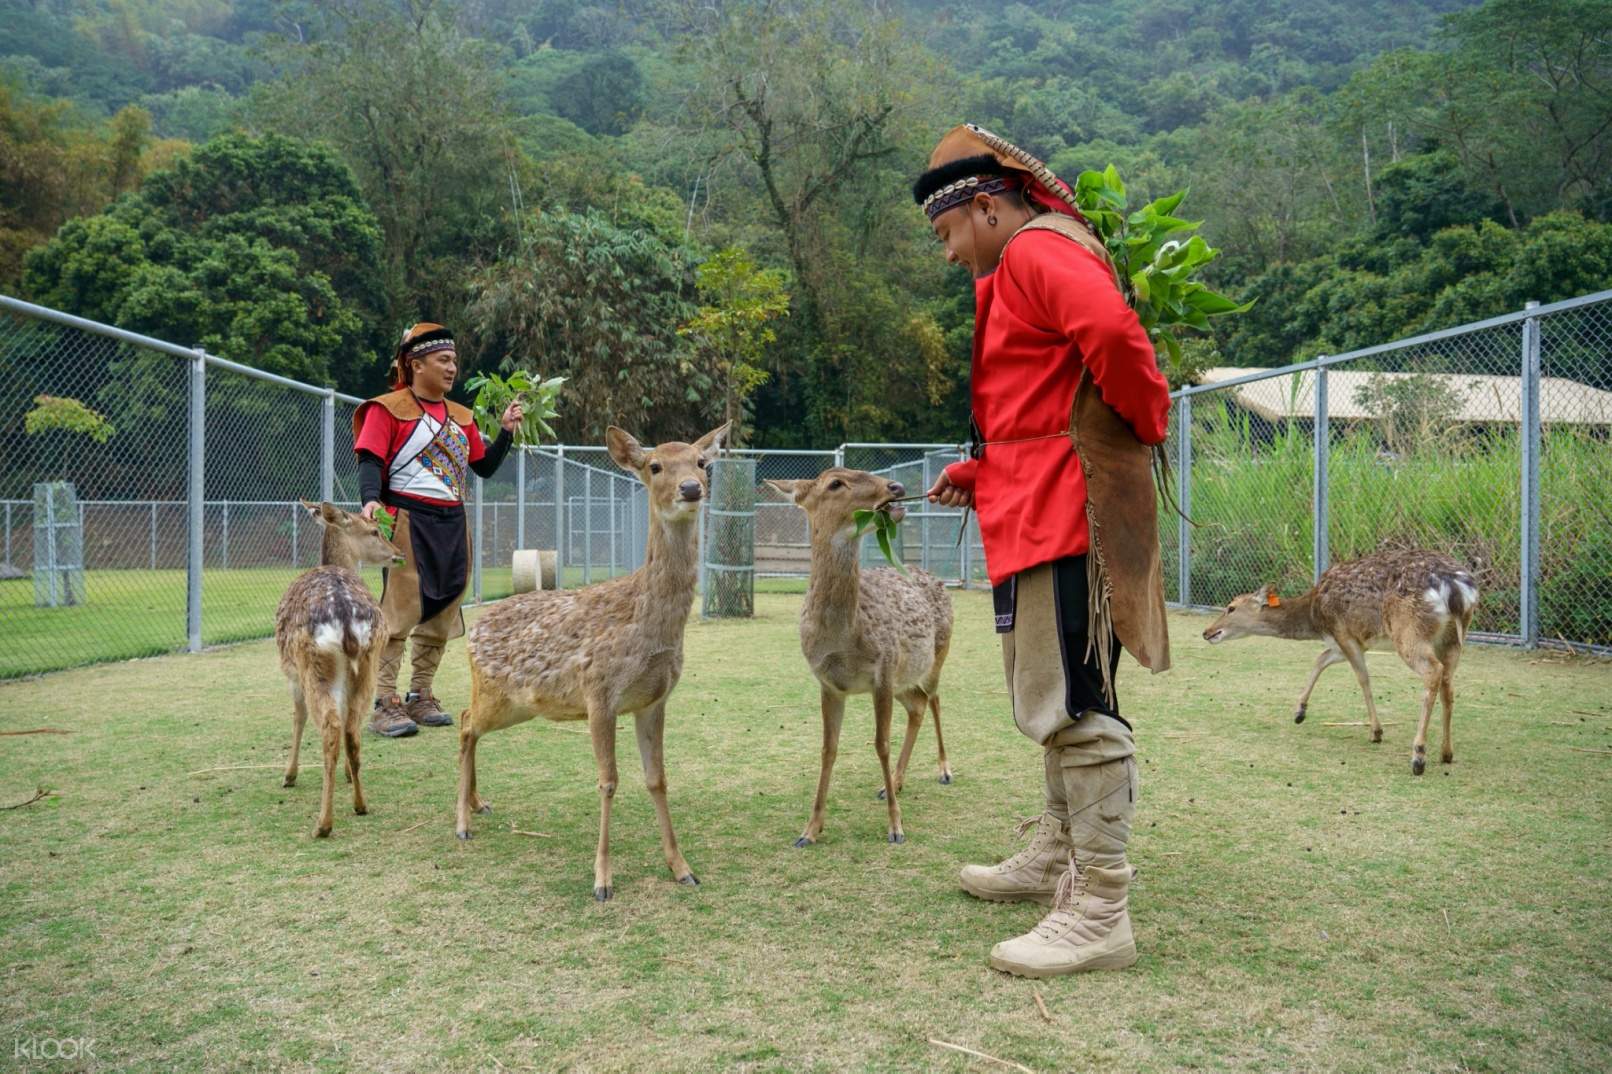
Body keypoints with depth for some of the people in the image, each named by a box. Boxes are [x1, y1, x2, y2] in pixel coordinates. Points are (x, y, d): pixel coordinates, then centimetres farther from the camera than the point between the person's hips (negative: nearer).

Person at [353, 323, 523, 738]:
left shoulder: (460, 416, 17)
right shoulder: (388, 408, -2)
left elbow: (485, 468, 18)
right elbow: (370, 460, -11)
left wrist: (506, 431, 5)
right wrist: (371, 499, -29)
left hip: (453, 525, 7)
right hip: (409, 523, -7)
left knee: (441, 615, 9)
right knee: (400, 613, -10)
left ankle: (420, 698, 19)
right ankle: (384, 704, -5)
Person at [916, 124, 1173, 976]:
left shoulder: (1037, 251, -9)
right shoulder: (1015, 274, 24)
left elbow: (1112, 330, -29)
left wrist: (1148, 420, -14)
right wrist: (977, 473, 16)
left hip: (1066, 514, -11)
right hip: (1040, 513, 11)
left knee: (1074, 703, -10)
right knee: (1057, 697, 18)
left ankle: (1100, 913, -6)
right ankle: (1058, 860, 32)